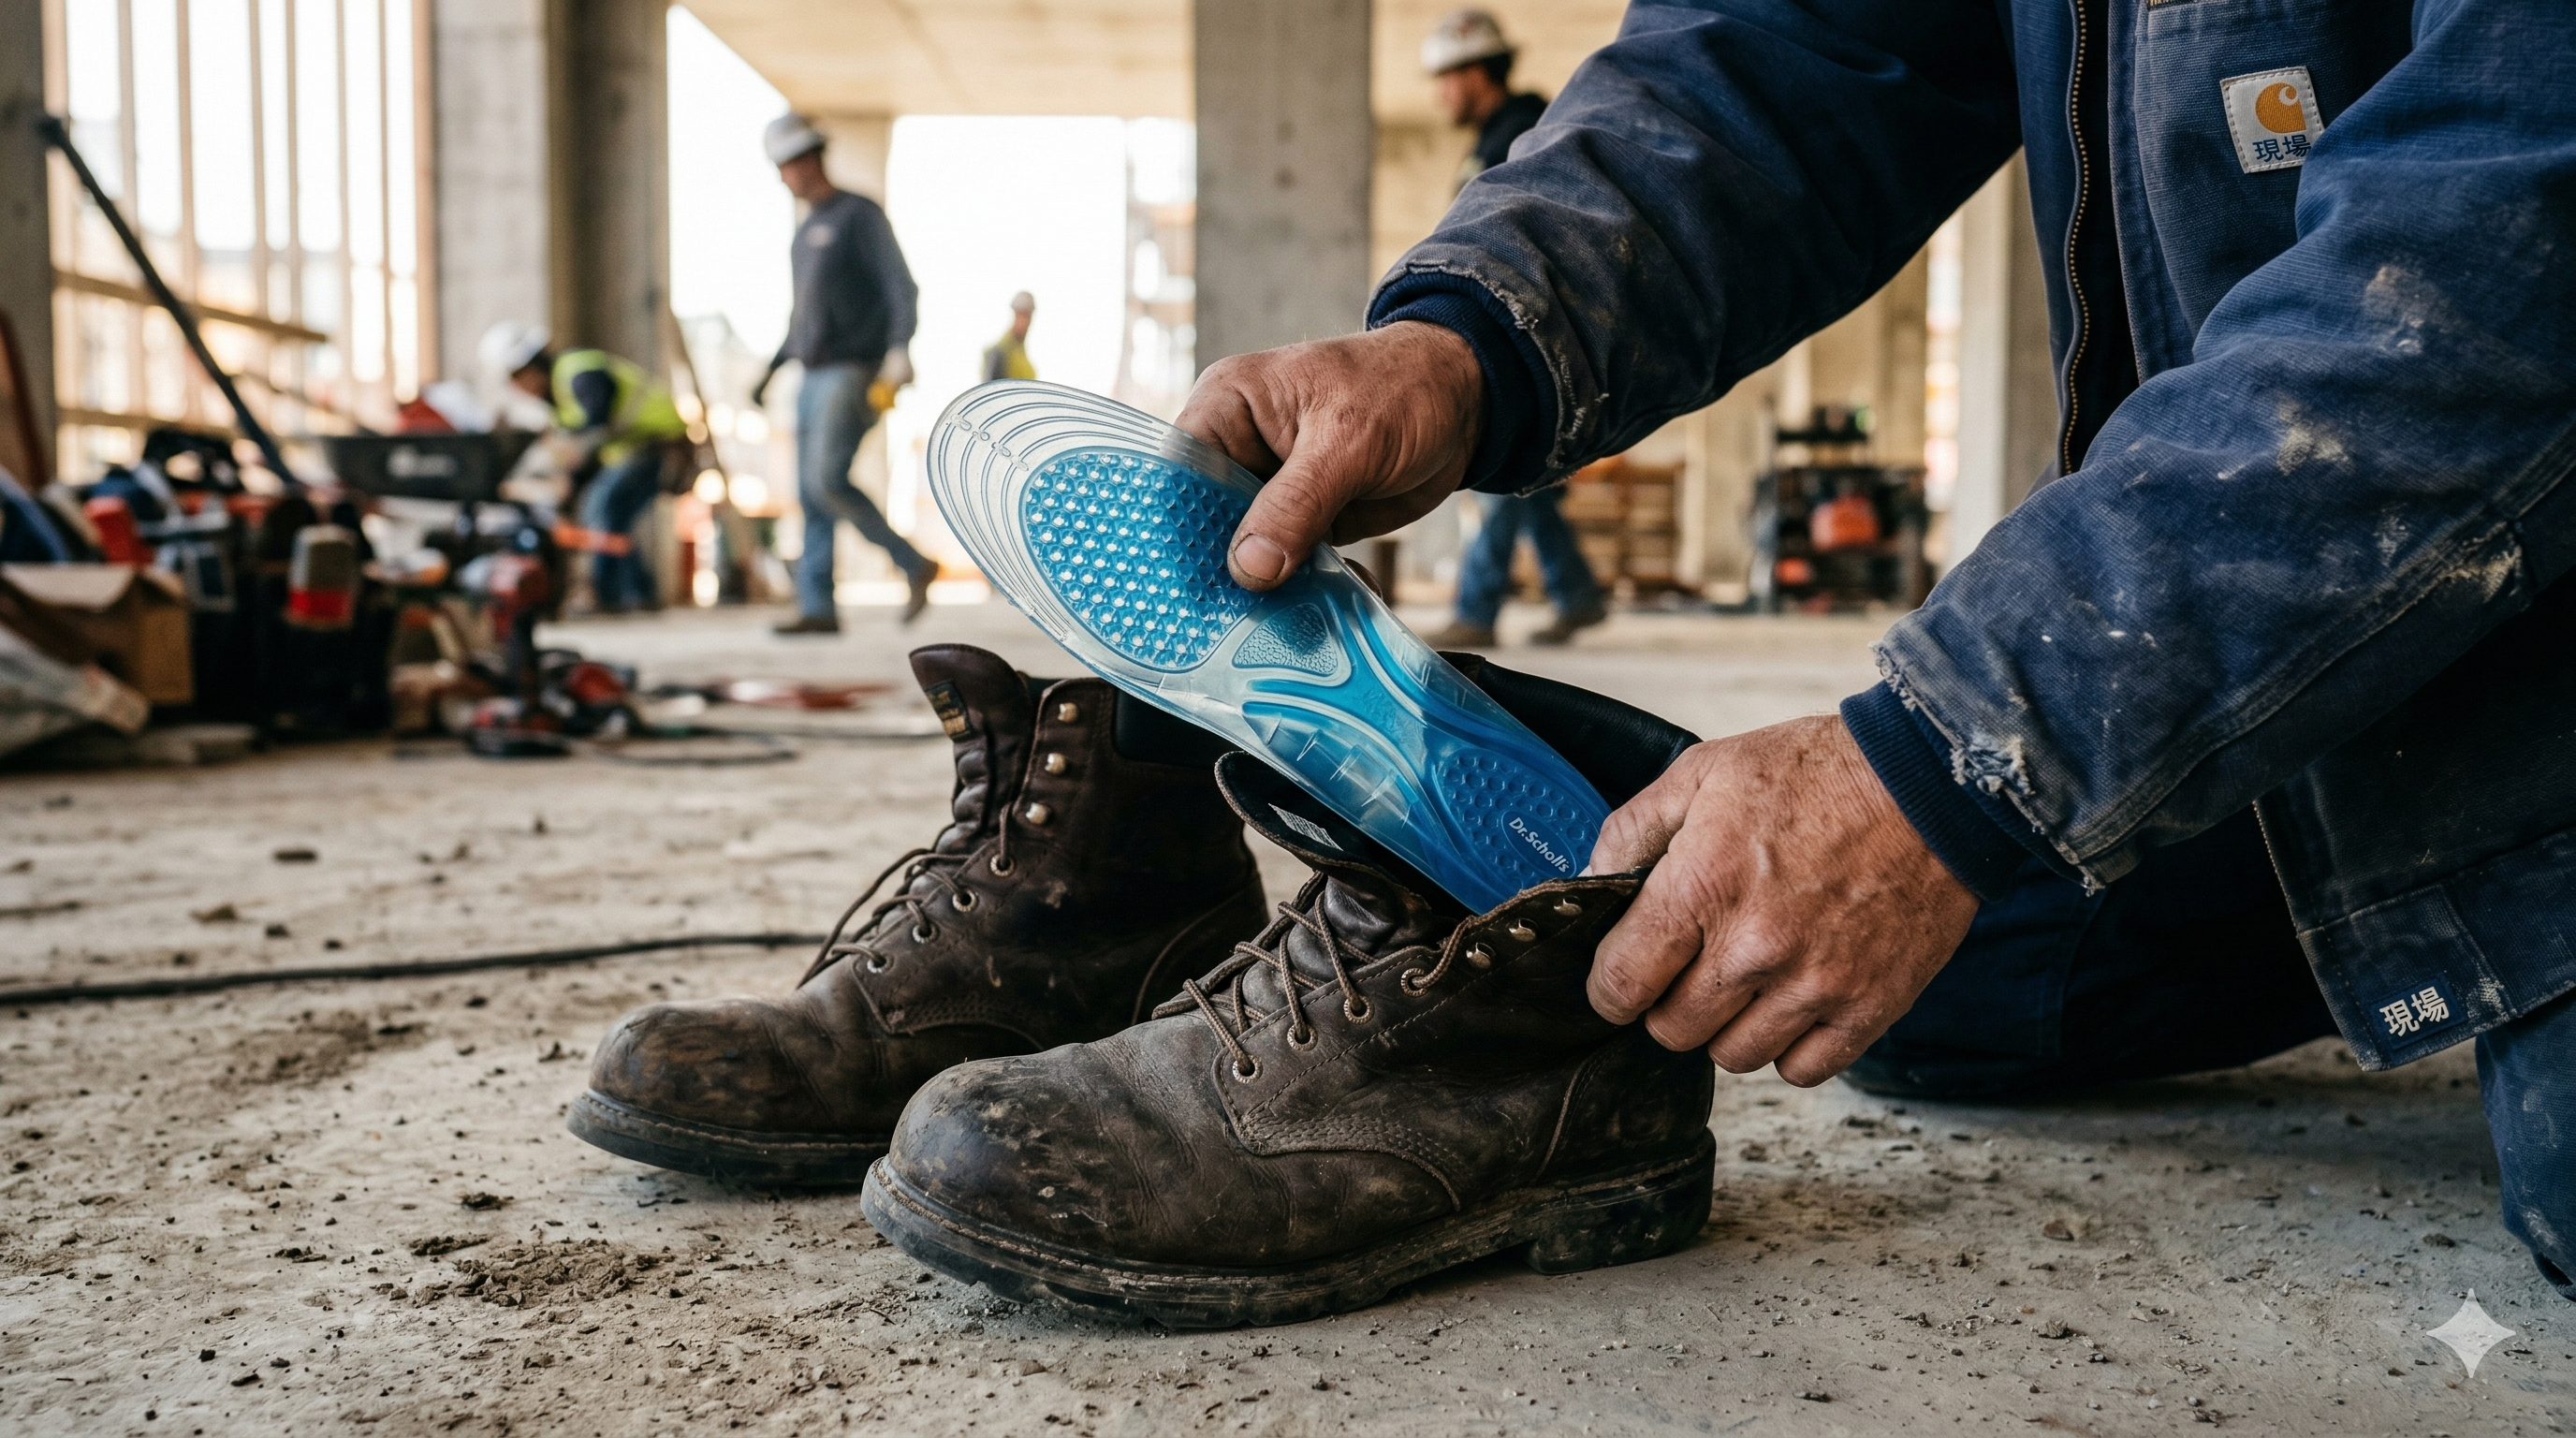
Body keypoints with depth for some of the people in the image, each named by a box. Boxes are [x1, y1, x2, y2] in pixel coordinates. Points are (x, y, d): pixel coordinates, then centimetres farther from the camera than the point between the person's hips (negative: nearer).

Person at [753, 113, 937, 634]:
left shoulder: (859, 215, -4)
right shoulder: (806, 231, 22)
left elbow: (902, 287, -14)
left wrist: (900, 348, -29)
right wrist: (772, 370, 26)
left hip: (852, 373, -9)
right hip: (814, 377, 9)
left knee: (828, 479, -21)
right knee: (810, 494, 3)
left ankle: (915, 565, -10)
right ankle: (817, 607, 3)